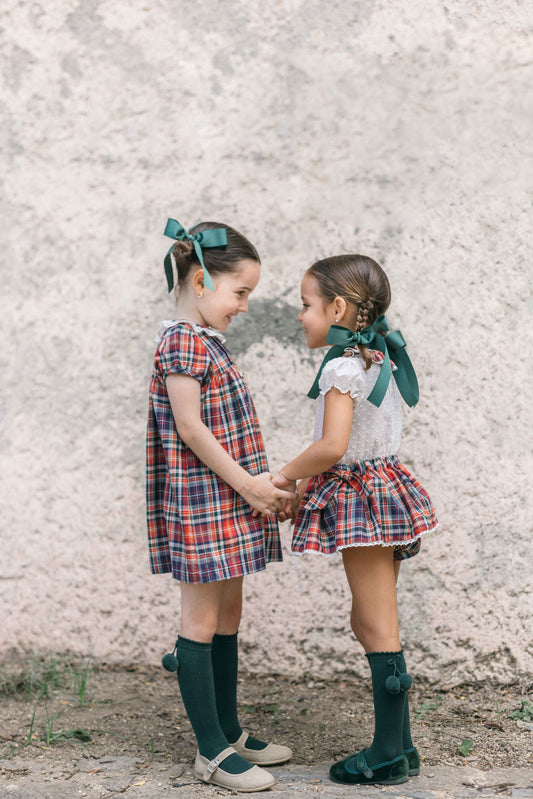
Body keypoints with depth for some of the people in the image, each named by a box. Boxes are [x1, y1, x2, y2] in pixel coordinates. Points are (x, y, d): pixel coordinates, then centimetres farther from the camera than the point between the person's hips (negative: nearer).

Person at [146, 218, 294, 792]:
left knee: (227, 615, 15)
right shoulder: (183, 341, -15)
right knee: (202, 619, -2)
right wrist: (247, 485, -16)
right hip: (201, 501, -10)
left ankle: (229, 732, 26)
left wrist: (257, 483, 16)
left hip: (227, 498, 10)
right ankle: (212, 751, 6)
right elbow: (189, 428, -19)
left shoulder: (205, 341, 15)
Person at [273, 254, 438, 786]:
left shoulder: (343, 367, -17)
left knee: (379, 631, -2)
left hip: (361, 500, -10)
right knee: (369, 624, 16)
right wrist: (308, 485, 14)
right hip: (385, 484, 10)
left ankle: (388, 755, 8)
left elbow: (333, 446, -27)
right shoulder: (381, 357, 12)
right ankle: (399, 745, 22)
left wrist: (286, 476, -11)